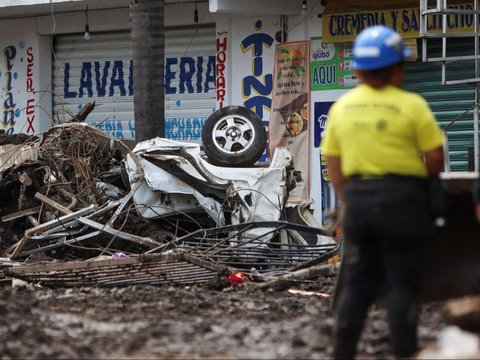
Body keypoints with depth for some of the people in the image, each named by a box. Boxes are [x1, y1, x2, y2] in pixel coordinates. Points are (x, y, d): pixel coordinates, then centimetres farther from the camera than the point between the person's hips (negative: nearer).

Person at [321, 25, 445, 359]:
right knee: (402, 282, 2)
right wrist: (421, 177, 11)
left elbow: (334, 165, 8)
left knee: (357, 283, 12)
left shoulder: (341, 107, 5)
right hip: (402, 197, -4)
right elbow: (435, 159, -8)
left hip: (357, 197, 4)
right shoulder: (411, 105, -9)